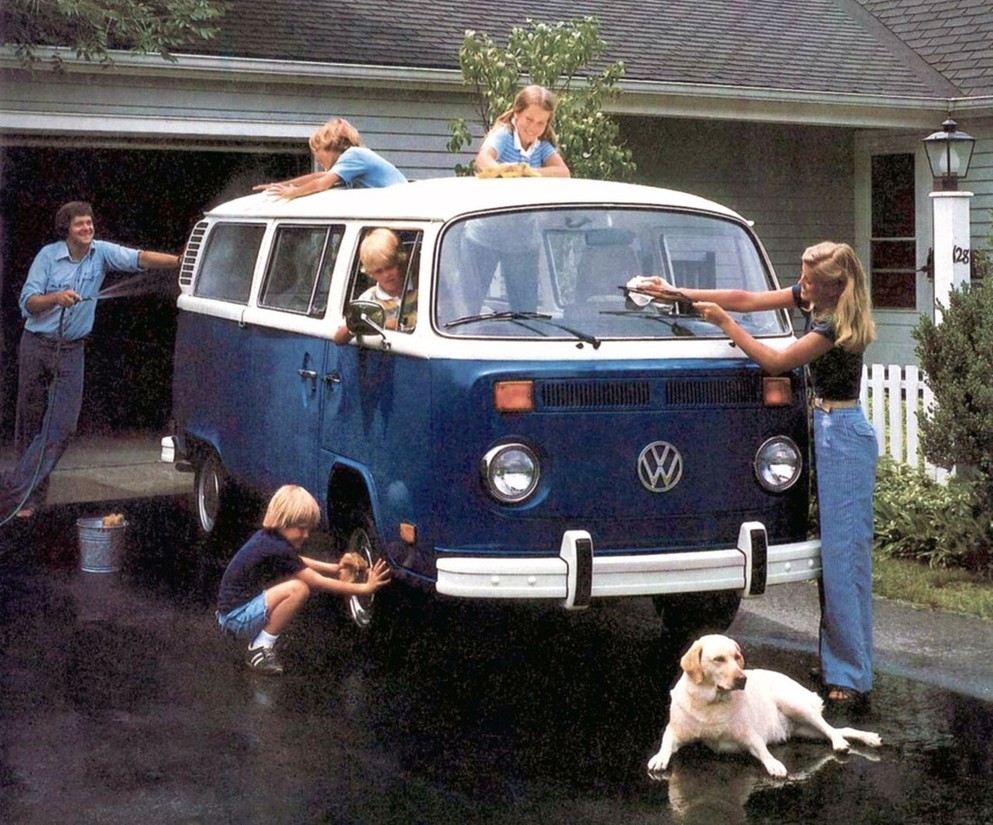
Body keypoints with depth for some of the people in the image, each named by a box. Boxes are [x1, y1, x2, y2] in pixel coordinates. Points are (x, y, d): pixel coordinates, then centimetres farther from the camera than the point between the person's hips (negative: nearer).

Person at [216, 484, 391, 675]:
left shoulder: (267, 536, 5)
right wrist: (364, 588, -14)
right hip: (236, 618, -10)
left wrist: (334, 568, 9)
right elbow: (319, 583, -18)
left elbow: (297, 562, 22)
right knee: (298, 589, -23)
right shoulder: (277, 550, -22)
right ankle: (260, 649, -11)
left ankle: (260, 644, 10)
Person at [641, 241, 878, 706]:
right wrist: (679, 293, 7)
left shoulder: (836, 324, -20)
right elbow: (748, 300, 9)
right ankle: (835, 662, 19)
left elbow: (775, 362, -17)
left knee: (844, 555, -7)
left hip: (843, 436, -10)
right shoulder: (811, 298, 6)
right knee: (829, 552, 12)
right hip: (824, 428, 10)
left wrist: (725, 324, -11)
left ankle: (851, 676, -3)